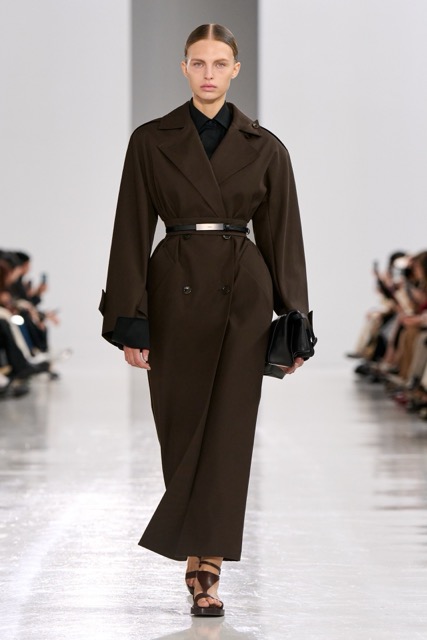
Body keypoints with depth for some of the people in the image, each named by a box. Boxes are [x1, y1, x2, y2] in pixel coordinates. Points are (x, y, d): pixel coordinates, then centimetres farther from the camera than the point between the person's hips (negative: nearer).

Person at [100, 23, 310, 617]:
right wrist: (130, 322, -7)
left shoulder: (264, 147, 4)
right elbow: (132, 233, 0)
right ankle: (202, 561, 24)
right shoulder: (151, 141, 1)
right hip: (175, 293, 0)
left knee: (228, 429, -5)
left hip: (244, 297, 0)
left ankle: (206, 562, -2)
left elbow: (282, 237, 6)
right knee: (182, 427, 6)